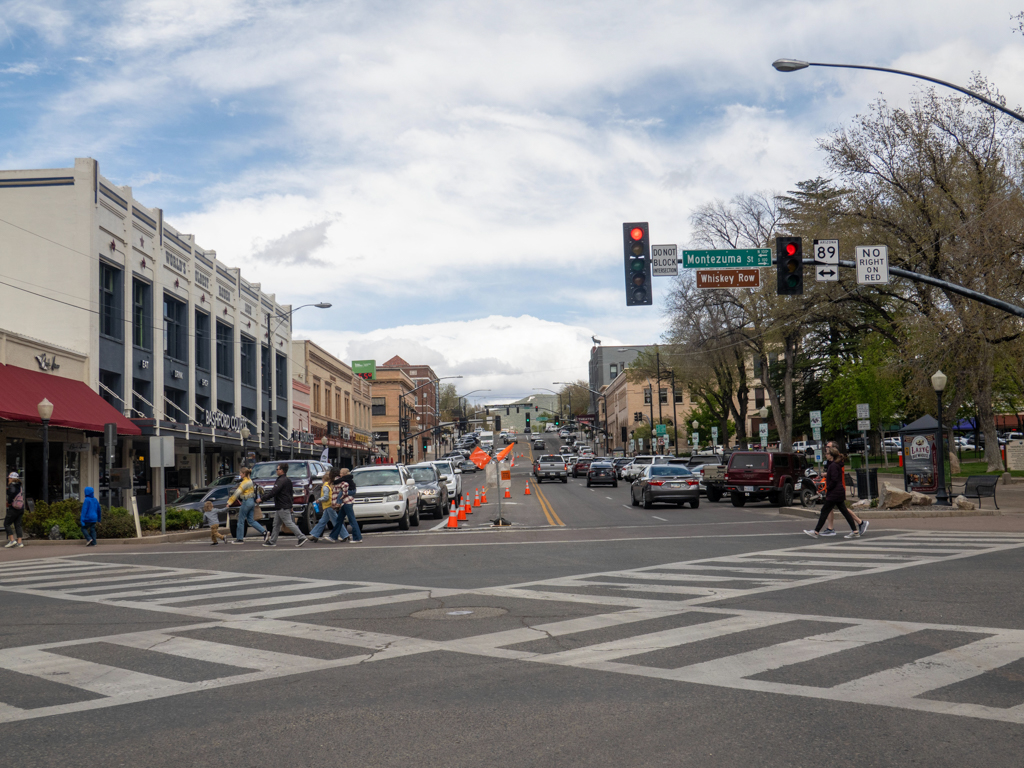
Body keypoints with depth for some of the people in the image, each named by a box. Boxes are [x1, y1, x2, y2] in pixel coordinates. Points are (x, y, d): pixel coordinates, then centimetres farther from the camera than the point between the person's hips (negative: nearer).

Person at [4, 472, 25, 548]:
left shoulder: (12, 485, -8)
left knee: (6, 523, 2)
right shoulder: (19, 486, 14)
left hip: (14, 508, -7)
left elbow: (12, 492, -27)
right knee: (18, 525, 8)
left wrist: (9, 502, -14)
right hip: (21, 508, 7)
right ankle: (19, 542, 4)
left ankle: (12, 540, -6)